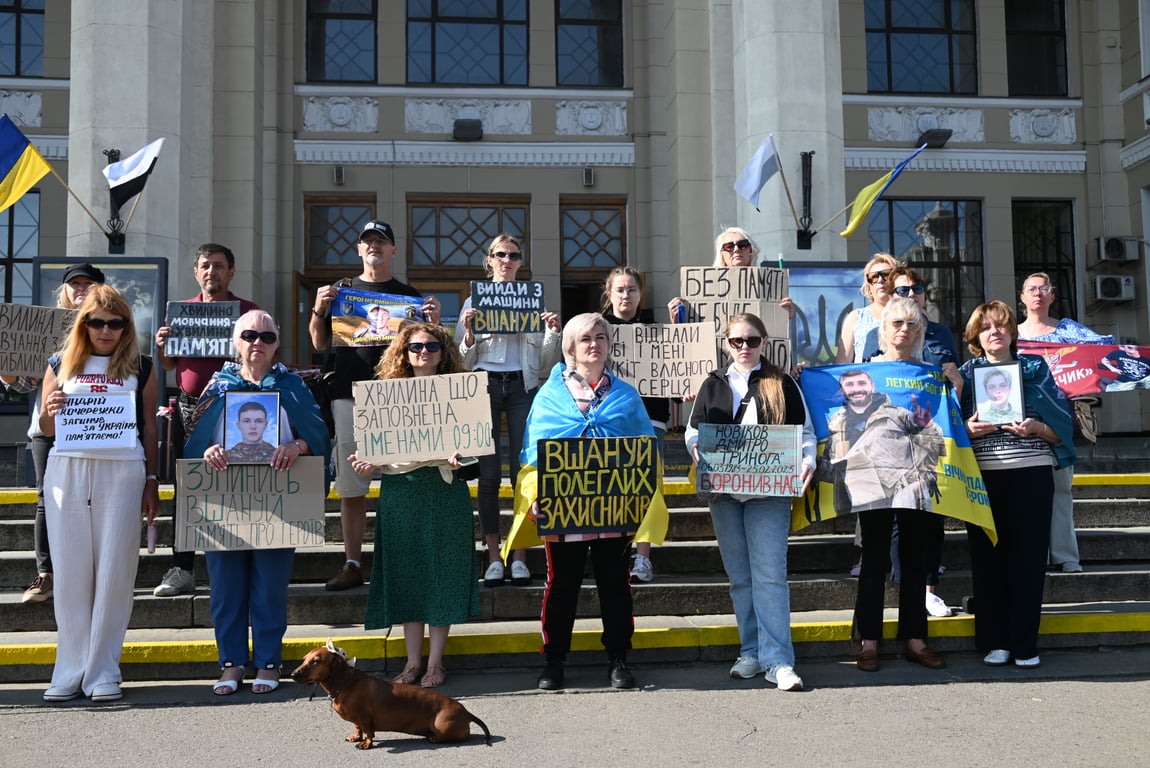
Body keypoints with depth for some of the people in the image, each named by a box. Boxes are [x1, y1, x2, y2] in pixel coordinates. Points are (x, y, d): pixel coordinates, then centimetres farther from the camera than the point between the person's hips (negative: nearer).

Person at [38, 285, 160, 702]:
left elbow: (150, 429, 10)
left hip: (122, 472, -1)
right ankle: (70, 670, 9)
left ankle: (103, 671, 6)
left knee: (114, 571, -2)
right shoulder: (61, 365, 13)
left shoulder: (140, 368, 10)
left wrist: (152, 483, 4)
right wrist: (50, 411, -8)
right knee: (70, 571, 1)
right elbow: (45, 428, 14)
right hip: (67, 469, 1)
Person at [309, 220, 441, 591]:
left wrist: (433, 320, -8)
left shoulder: (409, 295, 12)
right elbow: (319, 343, 13)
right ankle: (352, 564, 8)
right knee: (350, 486, 2)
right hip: (349, 395, 1)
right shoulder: (340, 290, 16)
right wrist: (319, 308, -4)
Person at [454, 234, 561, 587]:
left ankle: (520, 556, 2)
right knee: (489, 472, -5)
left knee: (524, 470, -4)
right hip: (485, 385, -1)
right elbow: (464, 361, 7)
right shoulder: (474, 301, 10)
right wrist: (468, 332, -9)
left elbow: (545, 363, 11)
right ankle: (493, 557, 2)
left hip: (523, 387, 1)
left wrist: (553, 332, -4)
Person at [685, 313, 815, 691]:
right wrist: (697, 450, -8)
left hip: (769, 492, -3)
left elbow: (805, 431, 7)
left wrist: (808, 460, -12)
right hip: (724, 491, 3)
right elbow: (693, 430, 14)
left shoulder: (782, 384, 7)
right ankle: (751, 652, 16)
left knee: (770, 574, -10)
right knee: (740, 575, 7)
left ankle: (778, 660, -9)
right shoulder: (713, 385, 14)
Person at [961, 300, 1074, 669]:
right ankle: (995, 641, 9)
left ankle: (1025, 644, 6)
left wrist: (1037, 428, -15)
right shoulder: (967, 373, 10)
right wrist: (967, 429, -13)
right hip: (983, 475, 1)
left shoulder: (1034, 368, 8)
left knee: (1028, 556, -1)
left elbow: (1061, 426, 4)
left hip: (1032, 473, -1)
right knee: (988, 556, 1)